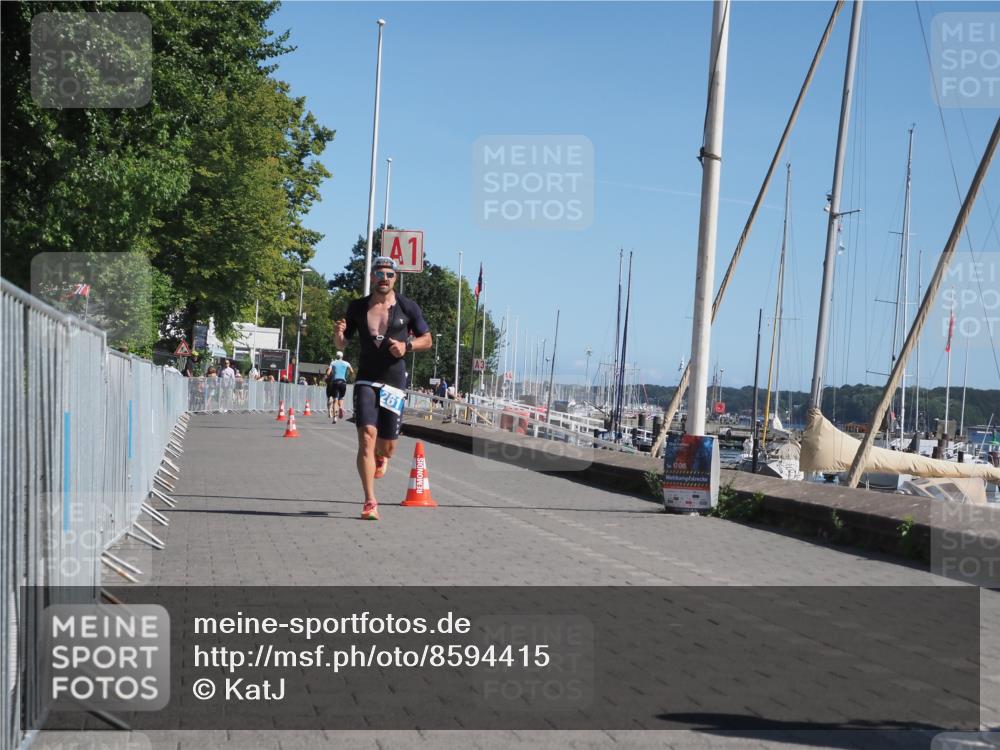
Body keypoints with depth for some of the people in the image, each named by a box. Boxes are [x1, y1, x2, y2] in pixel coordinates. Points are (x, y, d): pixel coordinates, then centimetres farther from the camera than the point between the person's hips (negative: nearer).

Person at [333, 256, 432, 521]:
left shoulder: (408, 307, 1)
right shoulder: (357, 307, 5)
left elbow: (427, 339, 10)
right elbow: (341, 344, 12)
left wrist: (407, 345, -10)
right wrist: (338, 334, -11)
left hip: (395, 383, 0)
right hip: (366, 381, 0)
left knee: (387, 445, 6)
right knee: (367, 436, -18)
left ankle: (381, 457, 47)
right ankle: (370, 502, -18)